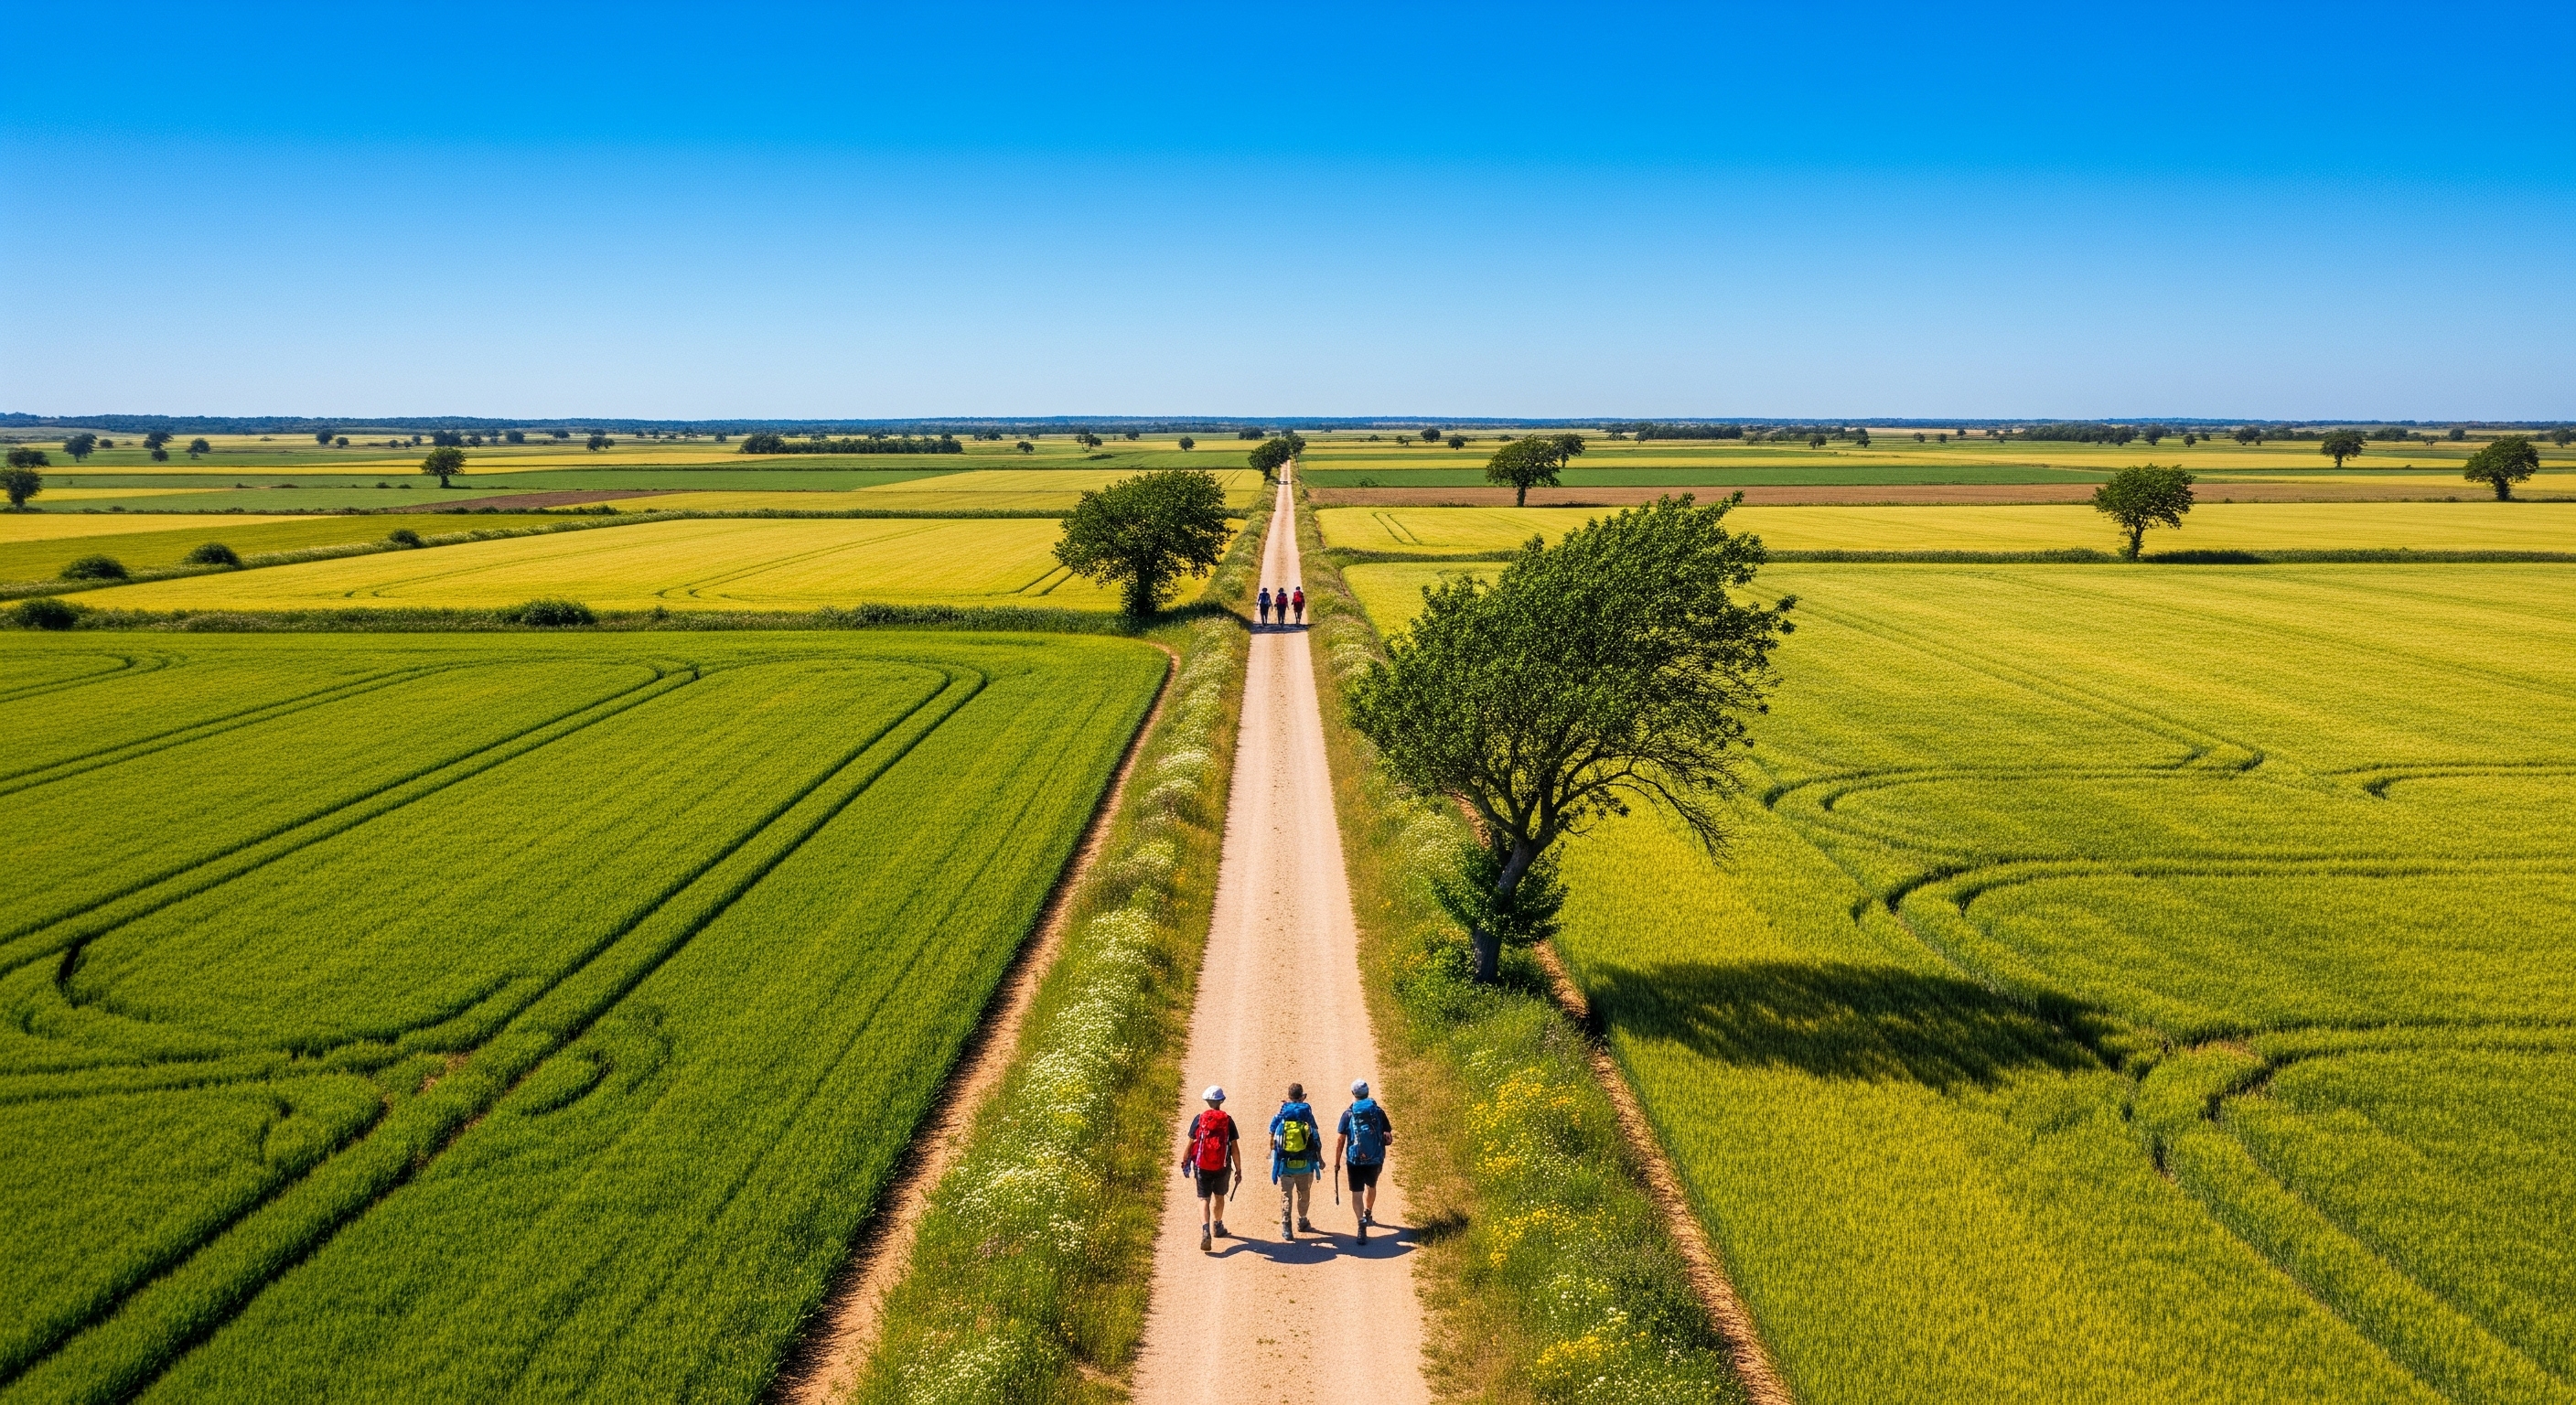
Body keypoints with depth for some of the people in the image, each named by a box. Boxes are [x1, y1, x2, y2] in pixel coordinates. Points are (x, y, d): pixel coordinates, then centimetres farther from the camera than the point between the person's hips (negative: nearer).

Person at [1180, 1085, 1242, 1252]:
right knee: (1219, 1196, 22)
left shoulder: (1199, 1119, -5)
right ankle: (1217, 1227, 39)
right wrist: (1238, 1170, 3)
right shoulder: (1228, 1121, -4)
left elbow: (1191, 1144, -2)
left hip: (1202, 1166, -1)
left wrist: (1185, 1163, 13)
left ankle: (1205, 1229, -22)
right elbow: (1235, 1148, -5)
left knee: (1204, 1199, 1)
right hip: (1222, 1167, 1)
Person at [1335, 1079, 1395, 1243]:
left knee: (1357, 1193, 1)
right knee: (1371, 1186, 27)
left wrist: (1337, 1161, 4)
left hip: (1355, 1160, -3)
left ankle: (1362, 1222, -18)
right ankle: (1368, 1214, 46)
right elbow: (1388, 1138, 0)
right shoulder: (1378, 1112, -1)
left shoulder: (1348, 1114, -6)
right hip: (1375, 1160, 3)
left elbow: (1339, 1140, -6)